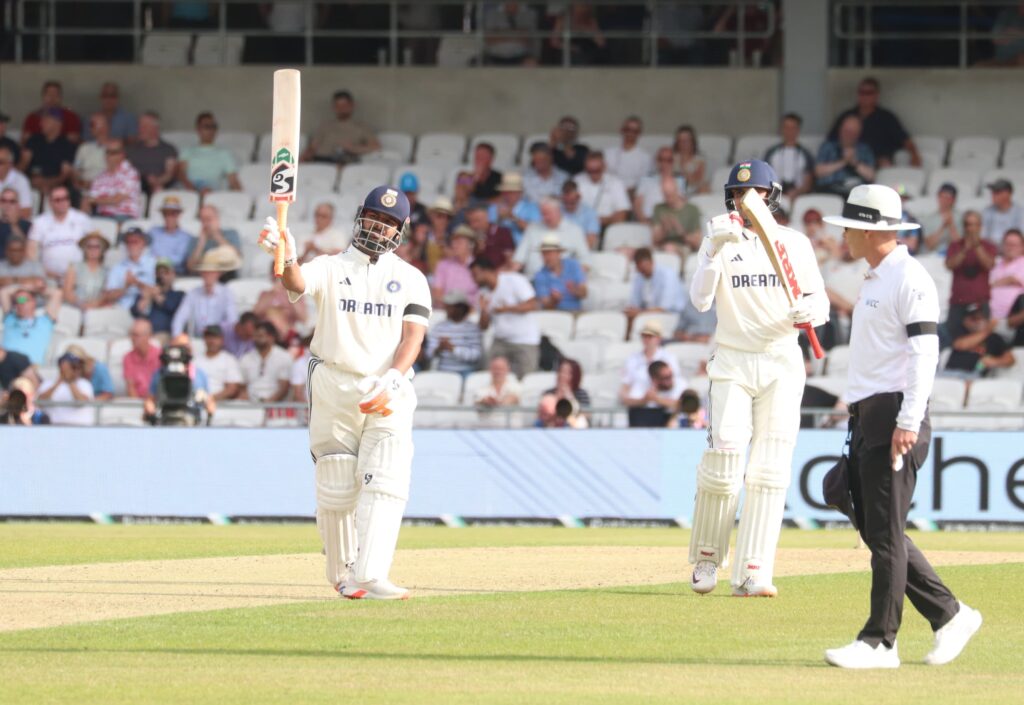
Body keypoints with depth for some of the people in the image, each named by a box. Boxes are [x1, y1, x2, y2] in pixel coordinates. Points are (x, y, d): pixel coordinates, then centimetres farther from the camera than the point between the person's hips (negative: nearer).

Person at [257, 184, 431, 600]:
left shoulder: (410, 279, 12)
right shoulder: (330, 269, 8)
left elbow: (413, 335, 0)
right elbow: (298, 284, -15)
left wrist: (392, 379, -19)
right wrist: (286, 259, -39)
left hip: (389, 393, 0)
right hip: (334, 387, 0)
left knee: (385, 484, -15)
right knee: (337, 488, 2)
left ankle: (371, 577, -25)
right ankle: (341, 574, 18)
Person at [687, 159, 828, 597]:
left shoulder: (794, 243, 6)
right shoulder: (718, 242, 3)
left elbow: (819, 299, 6)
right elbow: (700, 300, -11)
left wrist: (809, 313, -17)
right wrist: (716, 251, -23)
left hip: (781, 365, 1)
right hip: (732, 362, -1)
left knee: (769, 470, -6)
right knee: (723, 459, -8)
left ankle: (753, 573, -9)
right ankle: (707, 557, 12)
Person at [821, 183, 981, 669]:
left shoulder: (910, 279, -11)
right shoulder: (875, 280, 20)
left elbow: (924, 351, -18)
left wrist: (908, 422, -25)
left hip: (894, 415, -10)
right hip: (866, 417, 10)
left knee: (886, 533, -8)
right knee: (873, 528, 10)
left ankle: (880, 642, -7)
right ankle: (948, 615, 16)